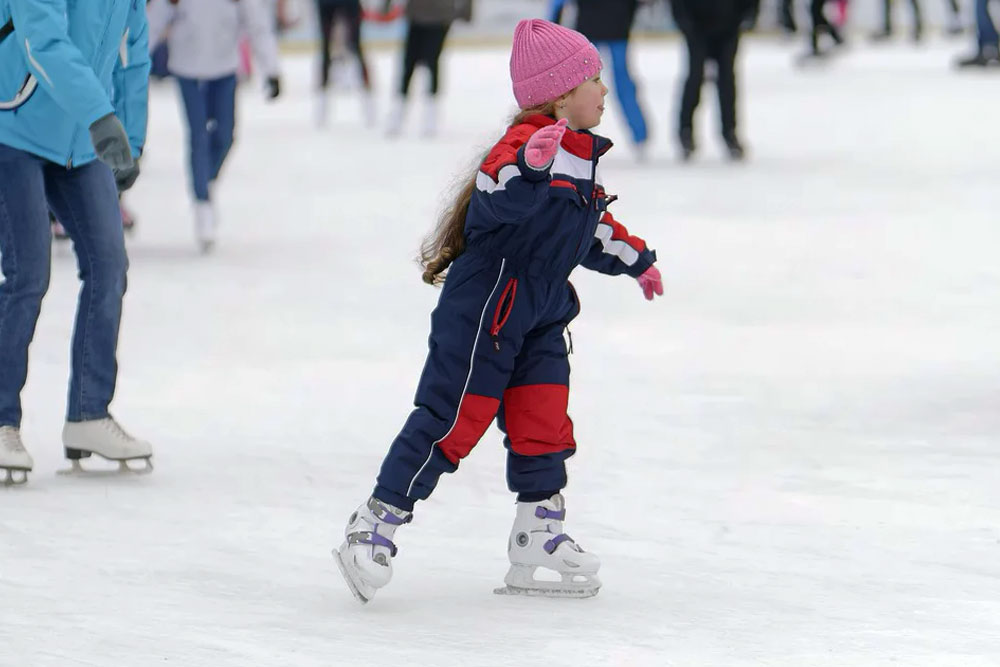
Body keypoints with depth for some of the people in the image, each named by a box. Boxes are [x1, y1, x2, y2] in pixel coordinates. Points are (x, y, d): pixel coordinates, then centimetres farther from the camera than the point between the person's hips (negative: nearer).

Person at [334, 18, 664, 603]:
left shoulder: (582, 154, 13)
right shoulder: (528, 142, -19)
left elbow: (593, 227, 29)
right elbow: (494, 205, -35)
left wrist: (634, 258, 35)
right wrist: (531, 164, -50)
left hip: (541, 315, 9)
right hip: (485, 308, -9)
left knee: (545, 423, 9)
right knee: (454, 420, -9)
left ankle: (540, 535, 18)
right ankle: (376, 523, -5)